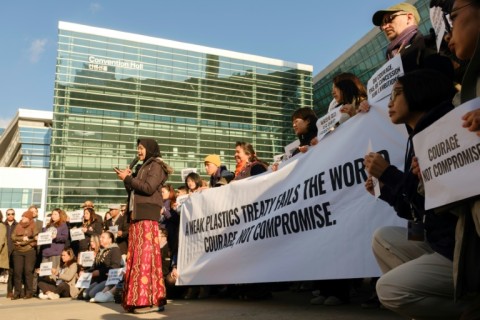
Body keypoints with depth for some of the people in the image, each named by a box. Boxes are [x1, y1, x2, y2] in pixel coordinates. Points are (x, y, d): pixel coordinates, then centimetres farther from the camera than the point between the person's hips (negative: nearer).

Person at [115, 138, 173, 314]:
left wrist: (127, 178, -8)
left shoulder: (156, 165, 0)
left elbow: (149, 188, -14)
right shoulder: (143, 167, 24)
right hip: (136, 214, 8)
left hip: (147, 215, -8)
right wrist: (127, 178, 7)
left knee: (146, 254, -11)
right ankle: (139, 299, 6)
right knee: (137, 255, 4)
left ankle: (152, 300, -10)